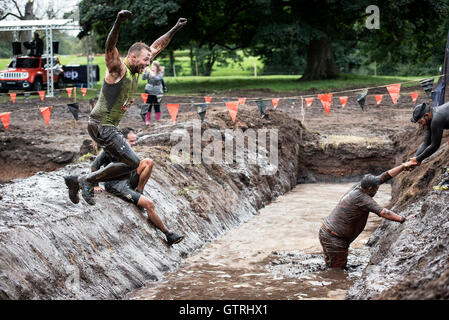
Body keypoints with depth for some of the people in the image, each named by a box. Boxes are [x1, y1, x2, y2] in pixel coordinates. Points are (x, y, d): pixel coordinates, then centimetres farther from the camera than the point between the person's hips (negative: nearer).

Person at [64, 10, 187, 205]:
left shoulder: (135, 70, 9)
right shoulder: (118, 68, -15)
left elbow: (156, 47, 20)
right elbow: (110, 47, -36)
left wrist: (175, 29, 19)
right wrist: (118, 23, -52)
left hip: (109, 126, 10)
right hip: (101, 125, -10)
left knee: (123, 167, 12)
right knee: (133, 163, -14)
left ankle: (77, 181, 16)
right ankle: (88, 180, -6)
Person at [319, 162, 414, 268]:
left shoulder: (360, 186, 2)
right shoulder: (361, 198, -23)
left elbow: (385, 176, 7)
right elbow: (382, 212, -26)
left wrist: (404, 166, 9)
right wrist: (402, 219, -20)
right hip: (334, 239, -9)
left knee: (330, 266, 18)